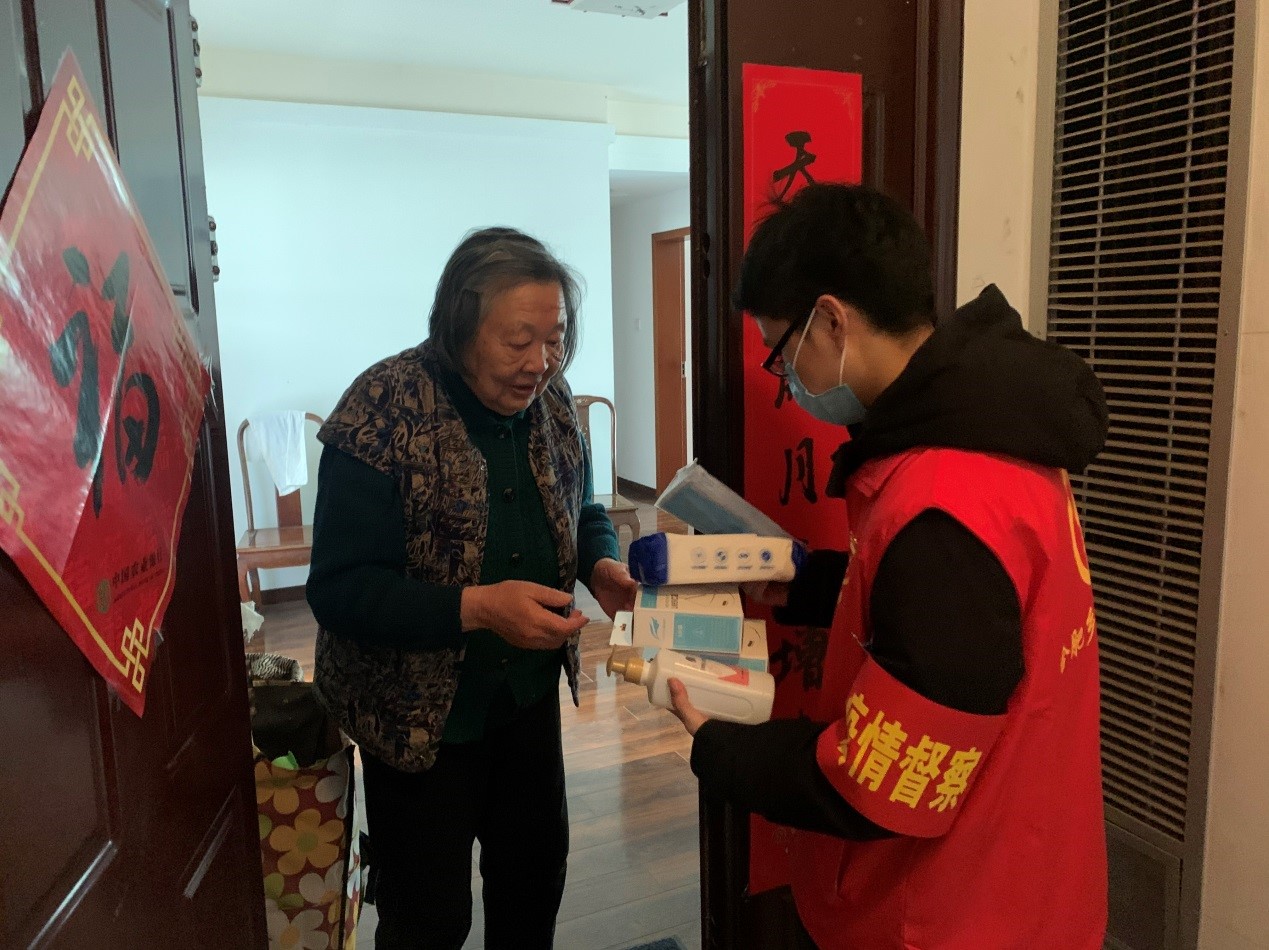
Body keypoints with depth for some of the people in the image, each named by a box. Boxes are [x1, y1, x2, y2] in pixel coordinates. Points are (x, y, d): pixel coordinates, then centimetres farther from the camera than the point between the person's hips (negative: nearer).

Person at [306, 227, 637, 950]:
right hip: (420, 711, -5)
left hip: (530, 690, 6)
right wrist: (477, 607, -34)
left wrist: (601, 563, -11)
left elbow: (581, 511, 11)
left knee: (537, 871, 24)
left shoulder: (551, 400, -4)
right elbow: (340, 590, -23)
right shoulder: (381, 414, -22)